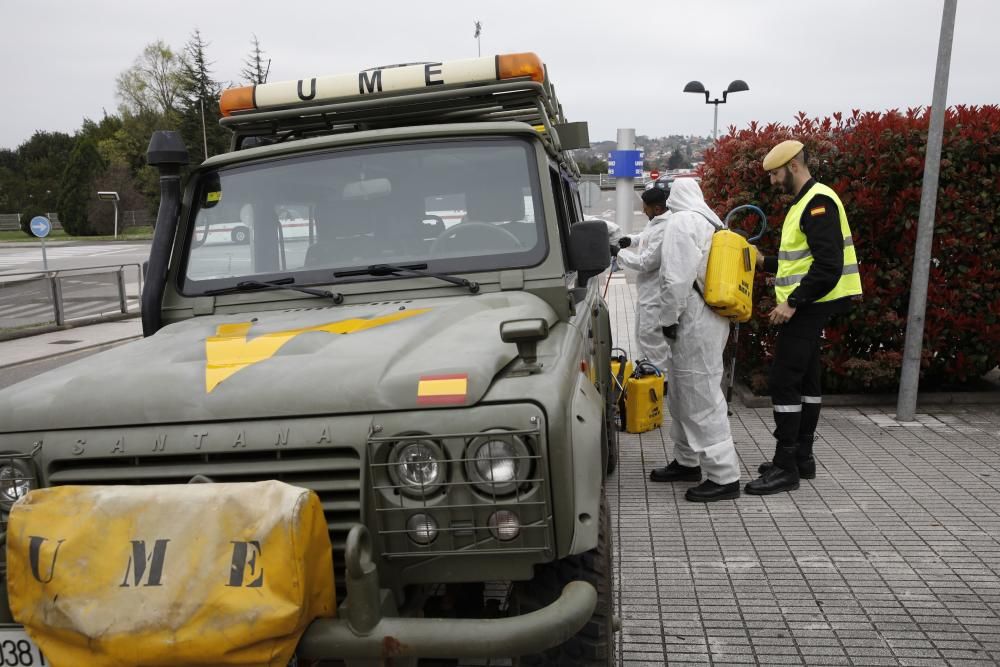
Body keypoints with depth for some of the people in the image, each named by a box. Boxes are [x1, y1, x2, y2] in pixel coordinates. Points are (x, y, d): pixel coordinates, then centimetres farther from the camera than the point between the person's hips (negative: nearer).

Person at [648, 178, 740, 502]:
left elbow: (677, 277, -19)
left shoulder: (681, 221, -9)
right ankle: (687, 462, 30)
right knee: (683, 394, 18)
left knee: (701, 398, -7)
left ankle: (724, 477, -3)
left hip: (693, 322, -10)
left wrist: (669, 318, -10)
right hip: (711, 318, 10)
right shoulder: (713, 222, 18)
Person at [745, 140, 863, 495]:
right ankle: (802, 457, 24)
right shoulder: (805, 202, 17)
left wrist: (793, 302, -24)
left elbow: (829, 265, -23)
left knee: (782, 381, -10)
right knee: (805, 380, 14)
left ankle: (785, 468, -3)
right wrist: (765, 263, 13)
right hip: (806, 306, 11)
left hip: (808, 306, -11)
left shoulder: (818, 202, -15)